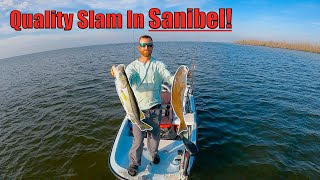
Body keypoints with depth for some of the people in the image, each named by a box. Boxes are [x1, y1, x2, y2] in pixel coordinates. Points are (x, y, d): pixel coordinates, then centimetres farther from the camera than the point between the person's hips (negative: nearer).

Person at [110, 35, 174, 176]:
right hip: (138, 109, -1)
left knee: (154, 135, 18)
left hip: (155, 108, 1)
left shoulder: (158, 65, -2)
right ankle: (134, 162, 29)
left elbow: (170, 79, -16)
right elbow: (127, 81, -22)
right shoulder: (132, 66, -3)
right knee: (138, 138, 3)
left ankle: (154, 153, 48)